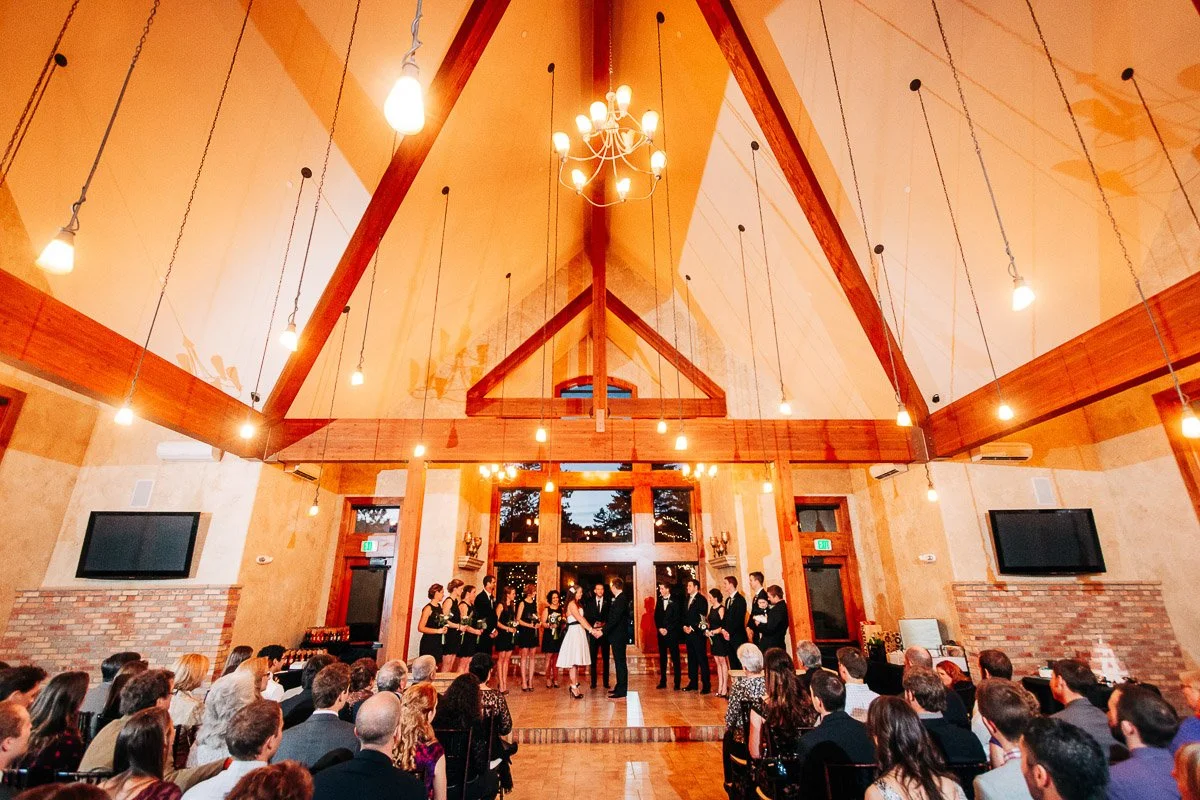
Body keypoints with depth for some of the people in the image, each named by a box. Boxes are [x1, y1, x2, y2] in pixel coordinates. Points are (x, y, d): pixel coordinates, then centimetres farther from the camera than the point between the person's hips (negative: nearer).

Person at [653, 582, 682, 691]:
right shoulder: (659, 601, 10)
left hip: (672, 633, -4)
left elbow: (677, 618, -7)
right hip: (661, 633, 4)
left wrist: (667, 629, -11)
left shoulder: (675, 601, -4)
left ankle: (677, 683, 5)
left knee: (675, 658, -1)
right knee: (662, 657, 8)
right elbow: (656, 616, 11)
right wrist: (659, 628, -3)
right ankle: (663, 681, 14)